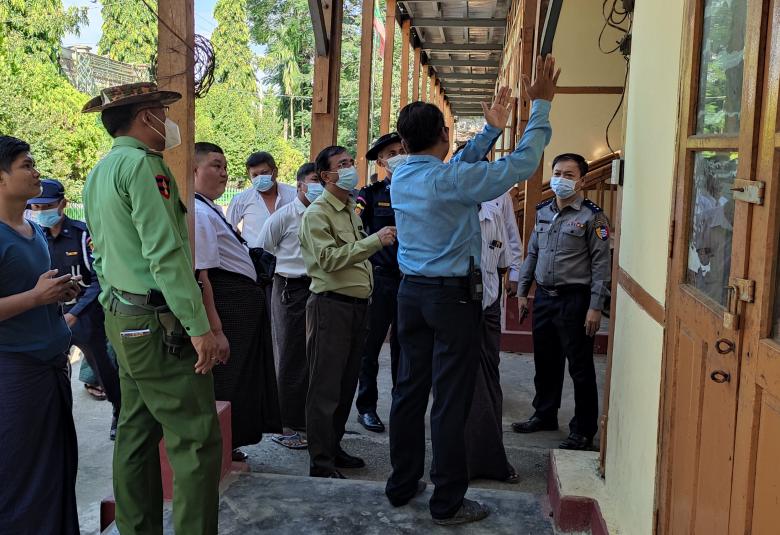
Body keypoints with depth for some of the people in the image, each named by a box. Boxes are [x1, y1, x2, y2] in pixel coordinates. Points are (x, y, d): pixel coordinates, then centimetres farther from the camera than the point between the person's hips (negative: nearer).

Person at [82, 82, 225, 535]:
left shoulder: (99, 172, 16)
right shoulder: (142, 164, -14)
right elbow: (166, 255, -21)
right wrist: (200, 327, -22)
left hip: (123, 318, 10)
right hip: (159, 322, -10)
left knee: (137, 431, 15)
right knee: (197, 438, -8)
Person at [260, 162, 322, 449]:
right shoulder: (284, 216, -3)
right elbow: (262, 249, 5)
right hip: (291, 289, -4)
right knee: (291, 358, 1)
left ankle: (308, 420, 22)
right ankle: (285, 426, 9)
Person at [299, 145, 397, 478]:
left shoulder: (351, 210, 18)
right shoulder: (317, 213, -9)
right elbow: (328, 258, -21)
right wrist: (375, 241, -22)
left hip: (357, 304, 8)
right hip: (331, 305, -8)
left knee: (346, 384, 14)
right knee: (326, 386, -3)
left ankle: (333, 448, 26)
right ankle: (321, 462, 4)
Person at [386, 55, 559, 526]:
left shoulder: (402, 177, 5)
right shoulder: (450, 180, -17)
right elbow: (522, 165, -13)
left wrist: (491, 130, 24)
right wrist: (541, 106, -4)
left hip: (412, 291, 8)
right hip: (453, 296, -7)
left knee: (410, 389, 14)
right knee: (452, 399, 0)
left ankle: (402, 485, 25)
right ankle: (448, 502, 9)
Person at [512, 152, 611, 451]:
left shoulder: (591, 216, -8)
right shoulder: (543, 211, 10)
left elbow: (601, 263, -10)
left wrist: (595, 307, -14)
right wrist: (523, 291, 14)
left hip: (574, 300, -6)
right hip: (544, 297, 6)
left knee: (580, 367, 2)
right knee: (545, 361, 16)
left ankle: (583, 430, 12)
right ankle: (545, 415, 32)